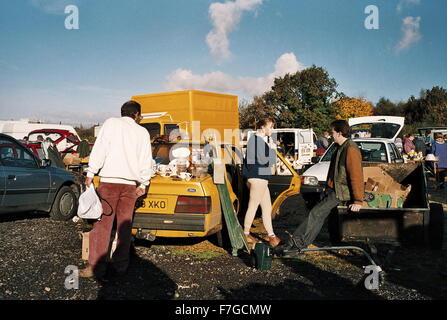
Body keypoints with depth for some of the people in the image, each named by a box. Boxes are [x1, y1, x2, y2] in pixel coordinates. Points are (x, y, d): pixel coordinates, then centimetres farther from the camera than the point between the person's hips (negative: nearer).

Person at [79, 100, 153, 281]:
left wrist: (90, 173, -3)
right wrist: (143, 183, 18)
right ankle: (120, 266, 12)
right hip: (130, 184, 3)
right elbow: (146, 161, 13)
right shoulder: (142, 132, 14)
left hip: (110, 180, -3)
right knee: (124, 226, 8)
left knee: (102, 224, -2)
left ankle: (96, 267, -2)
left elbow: (100, 149, -4)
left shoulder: (111, 123, 6)